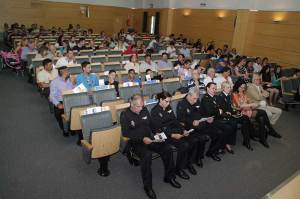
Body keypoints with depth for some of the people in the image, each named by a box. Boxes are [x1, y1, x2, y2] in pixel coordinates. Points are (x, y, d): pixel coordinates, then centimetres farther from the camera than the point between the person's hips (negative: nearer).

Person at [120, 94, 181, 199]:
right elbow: (125, 133, -13)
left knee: (168, 149, -15)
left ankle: (169, 177, 6)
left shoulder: (144, 110, 8)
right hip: (135, 142, -5)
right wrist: (142, 139, -21)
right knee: (147, 155, -34)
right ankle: (147, 186, -15)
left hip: (149, 138, 5)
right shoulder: (125, 115, -7)